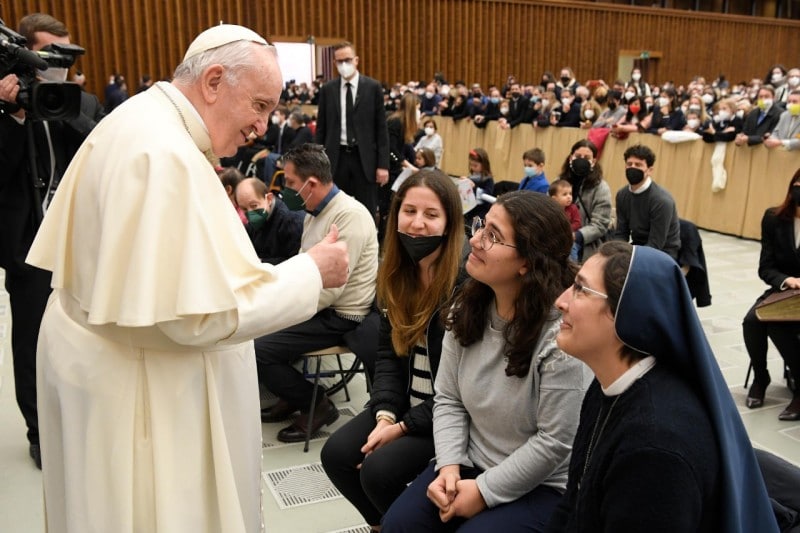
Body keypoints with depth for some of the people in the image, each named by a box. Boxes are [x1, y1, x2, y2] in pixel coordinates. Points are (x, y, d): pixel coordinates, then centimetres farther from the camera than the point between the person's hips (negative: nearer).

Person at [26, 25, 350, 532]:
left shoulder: (138, 123, 7)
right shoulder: (166, 153, -25)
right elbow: (202, 312, -28)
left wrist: (219, 233, 9)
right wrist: (312, 272, -19)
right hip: (141, 386, -10)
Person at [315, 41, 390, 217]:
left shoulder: (373, 87, 0)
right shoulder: (327, 89, 5)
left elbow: (381, 128, -1)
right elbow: (321, 128, 8)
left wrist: (383, 164, -6)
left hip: (365, 158, -2)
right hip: (337, 157, 2)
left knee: (367, 212, 3)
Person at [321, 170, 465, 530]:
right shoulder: (396, 272, 2)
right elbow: (388, 353, 6)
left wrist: (404, 427, -17)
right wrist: (385, 414, -10)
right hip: (406, 403, 7)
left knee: (379, 469, -22)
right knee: (336, 454, -6)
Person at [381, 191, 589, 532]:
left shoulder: (560, 333, -25)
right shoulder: (466, 307, -3)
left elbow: (554, 442, -21)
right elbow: (448, 399, 1)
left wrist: (484, 491, -16)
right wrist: (449, 467, -12)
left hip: (539, 486, -5)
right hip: (471, 464, 5)